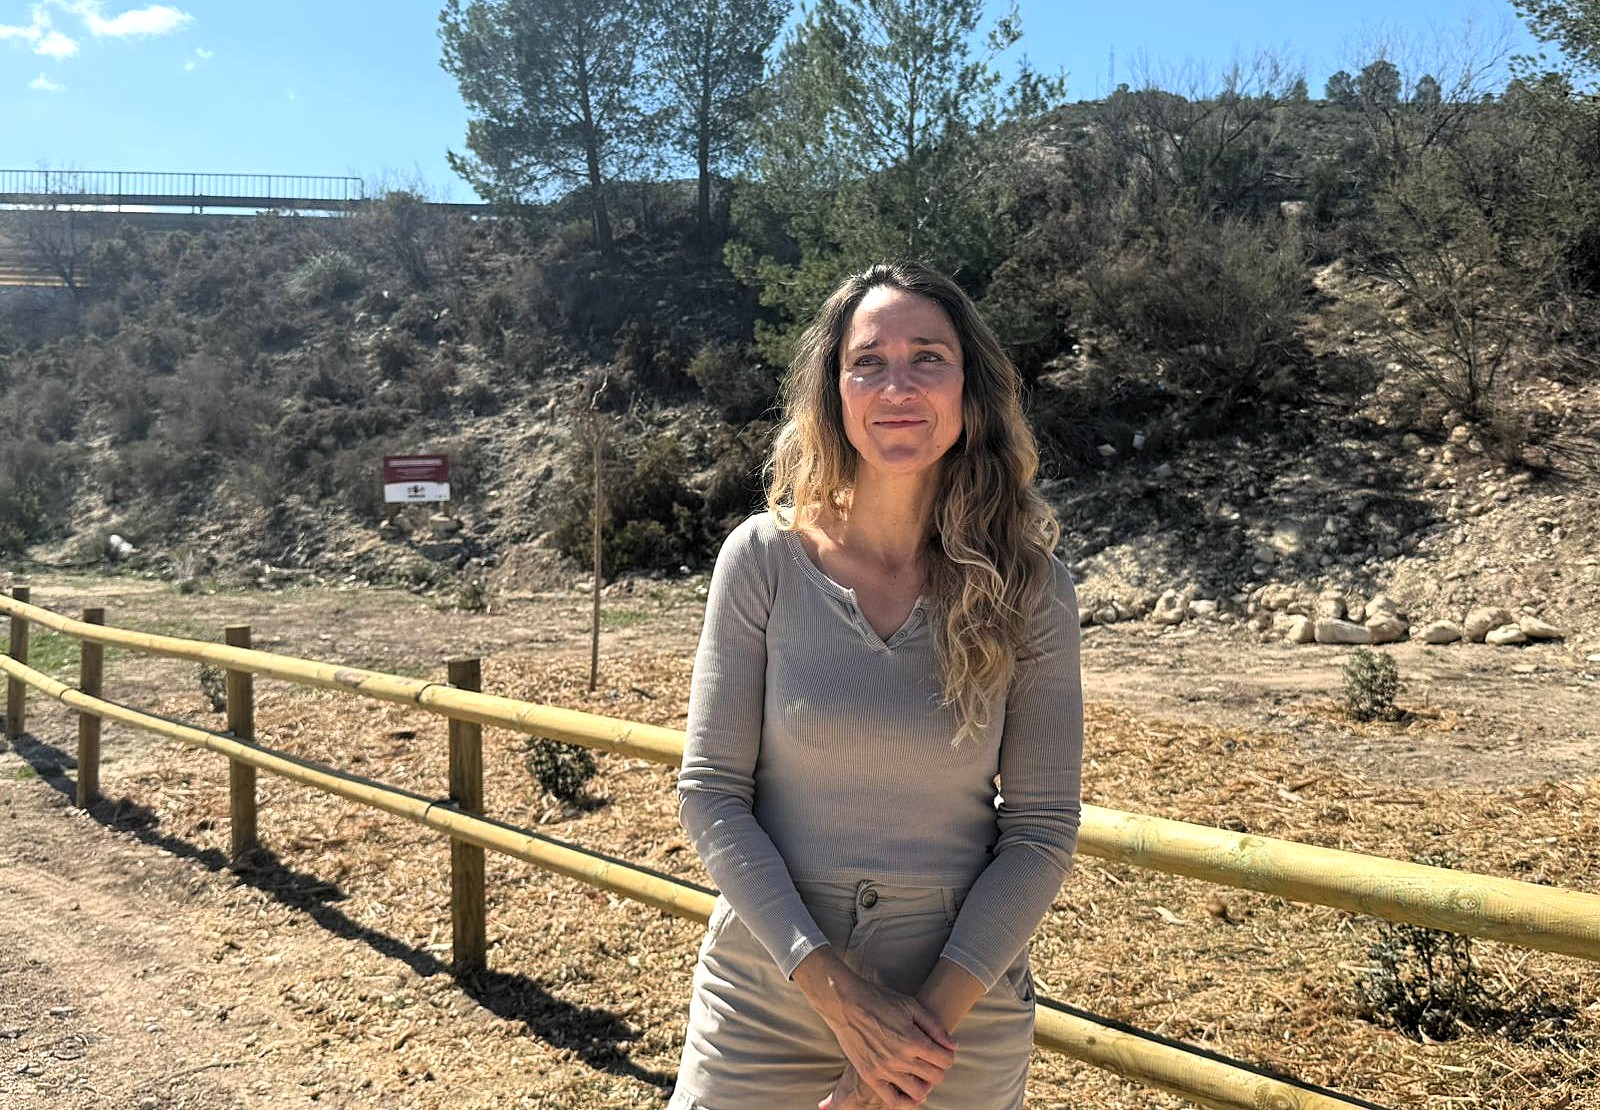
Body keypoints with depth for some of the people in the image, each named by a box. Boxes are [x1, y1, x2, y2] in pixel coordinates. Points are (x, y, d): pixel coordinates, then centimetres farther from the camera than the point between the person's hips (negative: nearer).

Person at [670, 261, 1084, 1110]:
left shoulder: (1029, 586, -9)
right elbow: (711, 793, -9)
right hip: (768, 998, 0)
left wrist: (934, 1013, -14)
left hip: (962, 1008, 1)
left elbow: (1041, 829, -6)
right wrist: (839, 996, -14)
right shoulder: (765, 557, -10)